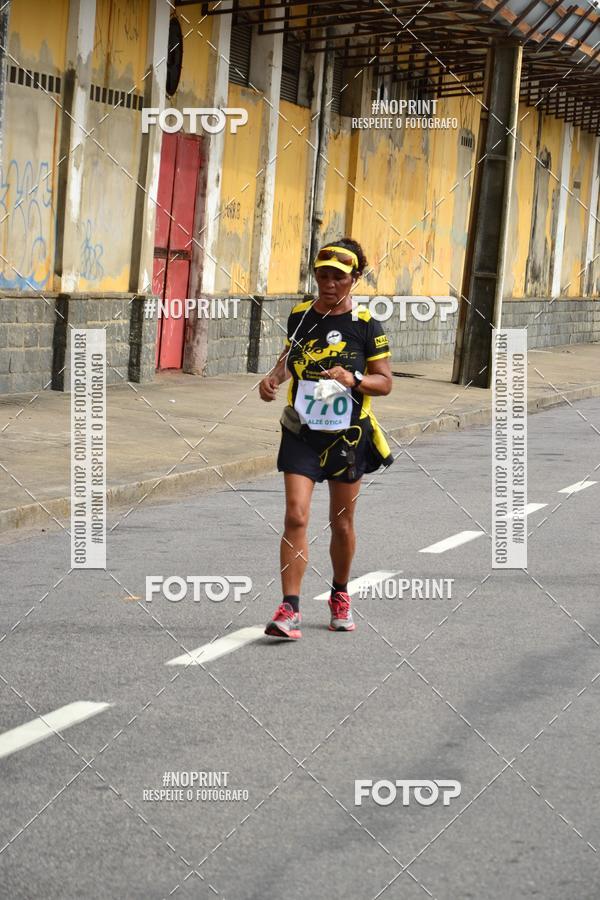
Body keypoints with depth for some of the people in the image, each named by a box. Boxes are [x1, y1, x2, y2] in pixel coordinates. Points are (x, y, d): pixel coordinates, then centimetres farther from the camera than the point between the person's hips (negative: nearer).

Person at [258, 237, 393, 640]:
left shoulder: (366, 325, -6)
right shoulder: (300, 315, 3)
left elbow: (385, 382, -2)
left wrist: (353, 379, -20)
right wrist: (274, 377, 0)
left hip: (347, 436, -1)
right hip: (301, 432, 1)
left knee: (342, 523, 11)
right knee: (296, 516, -12)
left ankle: (340, 595, 35)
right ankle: (290, 610, -13)